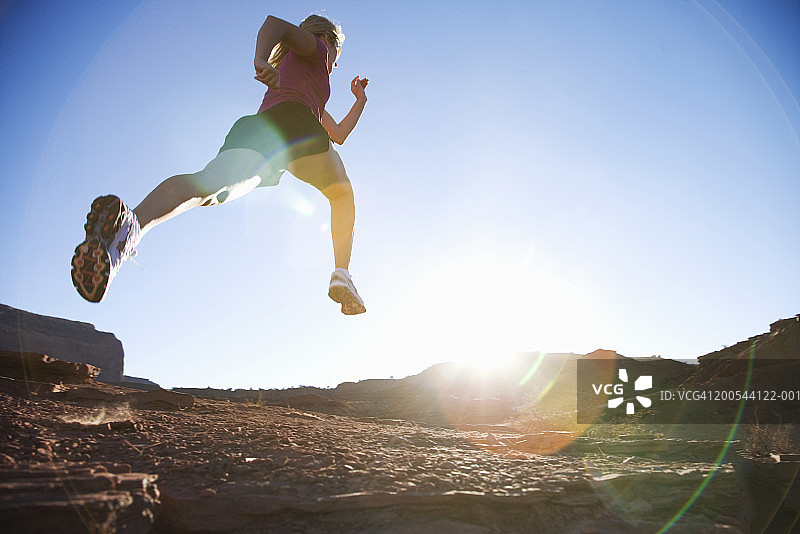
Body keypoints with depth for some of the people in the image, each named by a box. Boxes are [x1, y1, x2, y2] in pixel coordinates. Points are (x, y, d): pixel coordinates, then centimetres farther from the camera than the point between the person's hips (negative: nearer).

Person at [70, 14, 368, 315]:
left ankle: (134, 223, -57)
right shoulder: (314, 47, 27)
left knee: (211, 183, -24)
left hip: (250, 129, 5)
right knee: (342, 194, 16)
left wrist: (360, 100, 63)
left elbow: (339, 134, 51)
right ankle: (341, 275, -8)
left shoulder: (281, 72, 48)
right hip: (294, 124, -5)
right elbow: (276, 23, 2)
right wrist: (261, 60, -17)